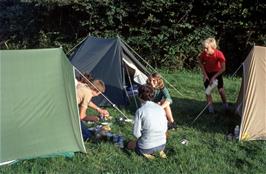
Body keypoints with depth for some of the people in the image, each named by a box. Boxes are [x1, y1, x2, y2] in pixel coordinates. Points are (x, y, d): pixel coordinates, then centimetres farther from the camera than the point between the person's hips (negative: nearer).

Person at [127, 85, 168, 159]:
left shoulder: (140, 111, -16)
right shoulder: (160, 108, -2)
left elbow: (136, 133, -12)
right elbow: (165, 128, 6)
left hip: (146, 147, -4)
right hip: (162, 145, 4)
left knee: (130, 144, 27)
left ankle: (145, 153, 4)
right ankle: (159, 151, 12)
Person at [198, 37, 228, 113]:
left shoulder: (219, 54, -33)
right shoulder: (203, 54, -27)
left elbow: (223, 68, -25)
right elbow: (201, 63, -7)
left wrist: (214, 77, -27)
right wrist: (205, 74, -13)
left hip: (217, 72, -1)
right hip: (207, 73, 1)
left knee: (221, 89, -1)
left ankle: (225, 104, 23)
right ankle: (210, 106, 8)